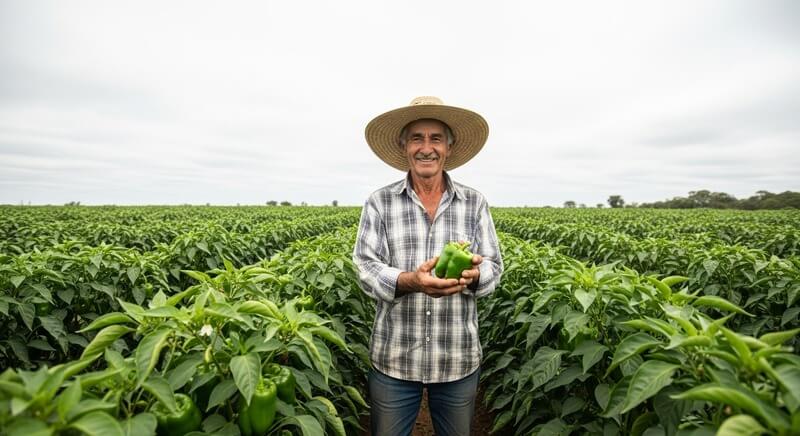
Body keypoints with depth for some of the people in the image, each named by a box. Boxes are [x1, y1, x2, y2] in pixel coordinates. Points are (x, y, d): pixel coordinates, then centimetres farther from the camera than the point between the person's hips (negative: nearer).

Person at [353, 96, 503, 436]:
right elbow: (365, 267, -10)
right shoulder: (379, 202, -4)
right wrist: (408, 281, -29)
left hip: (459, 359, 2)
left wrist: (473, 273, -24)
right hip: (394, 358, -1)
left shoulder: (475, 203, 0)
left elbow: (494, 267, -1)